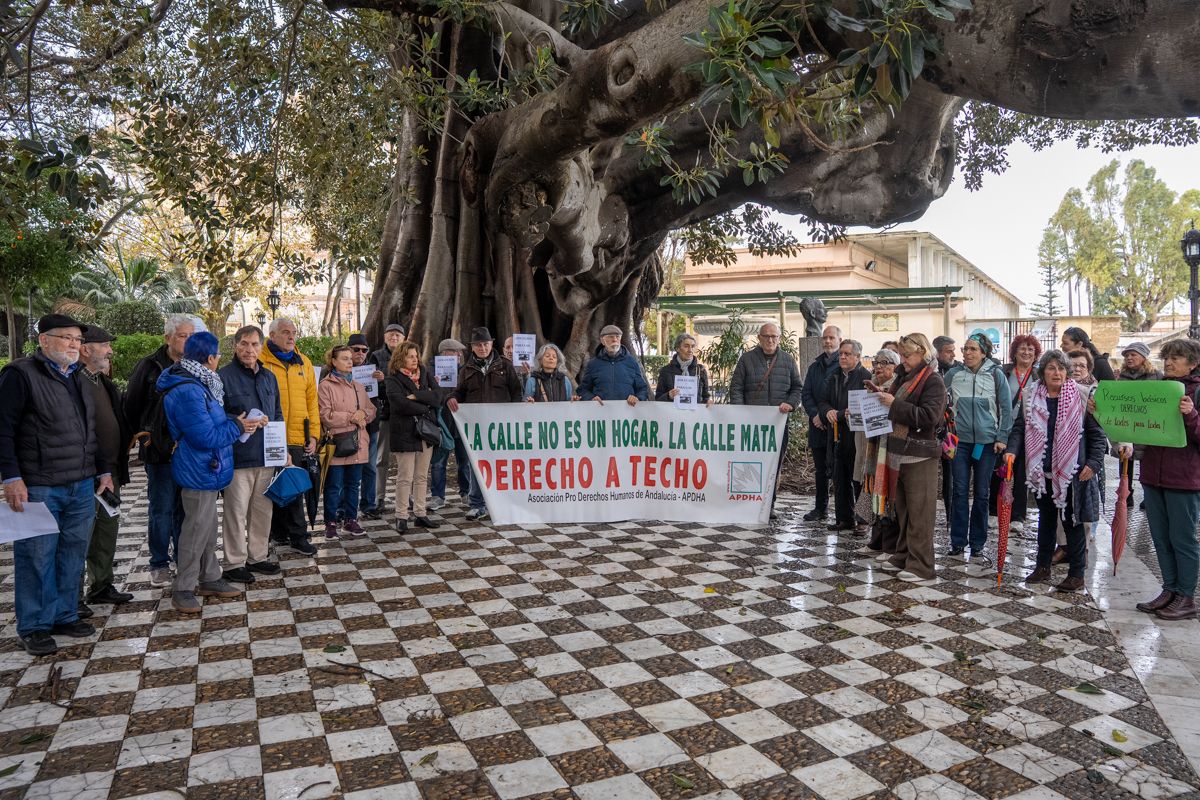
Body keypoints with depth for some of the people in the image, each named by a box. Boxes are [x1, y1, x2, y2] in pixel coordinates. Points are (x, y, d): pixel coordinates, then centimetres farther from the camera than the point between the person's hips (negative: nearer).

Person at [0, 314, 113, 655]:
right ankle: (33, 627, 14)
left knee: (73, 556, 11)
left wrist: (104, 470, 20)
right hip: (38, 487, -6)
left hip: (82, 486, 6)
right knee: (37, 558, 2)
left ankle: (65, 616, 23)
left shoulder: (80, 378, 15)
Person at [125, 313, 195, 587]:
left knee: (186, 508, 9)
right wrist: (144, 435, 6)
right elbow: (131, 405, 5)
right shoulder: (150, 366, -2)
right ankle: (159, 564, 16)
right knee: (161, 508, 4)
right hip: (160, 450, -2)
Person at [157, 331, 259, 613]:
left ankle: (210, 579, 30)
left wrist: (237, 421, 2)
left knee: (208, 528, 18)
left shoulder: (199, 384, 9)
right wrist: (237, 427, -12)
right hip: (199, 472, -11)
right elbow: (206, 436, -25)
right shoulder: (188, 392, -24)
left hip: (206, 470, 11)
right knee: (196, 529, 0)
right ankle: (183, 589, 12)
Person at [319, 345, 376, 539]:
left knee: (353, 484, 12)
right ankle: (331, 523, 12)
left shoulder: (358, 386, 15)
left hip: (357, 443, 6)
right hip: (336, 443, -6)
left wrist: (363, 414, -6)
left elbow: (371, 410, 16)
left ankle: (350, 520, 22)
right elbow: (326, 415, -13)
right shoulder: (326, 385, -6)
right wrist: (351, 417, -12)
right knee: (334, 486, 2)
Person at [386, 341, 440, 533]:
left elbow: (437, 397, -3)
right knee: (405, 477, -3)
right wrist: (426, 405, -10)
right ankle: (401, 517, 5)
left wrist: (416, 396, -15)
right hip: (405, 433, -5)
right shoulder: (394, 380, -4)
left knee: (422, 476, 10)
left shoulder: (425, 374, 11)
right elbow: (401, 404, -19)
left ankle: (420, 513, 18)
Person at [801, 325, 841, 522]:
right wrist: (814, 414, -4)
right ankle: (820, 508, 22)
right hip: (818, 425, 6)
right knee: (820, 469, 13)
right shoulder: (815, 366, 16)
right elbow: (806, 394, 11)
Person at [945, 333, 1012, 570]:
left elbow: (1006, 408, 2)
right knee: (960, 492, 2)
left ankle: (977, 543, 15)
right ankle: (958, 541, 10)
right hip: (960, 440, 1)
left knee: (981, 493, 6)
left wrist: (1002, 438, -3)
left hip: (986, 441, -1)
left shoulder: (996, 375, 0)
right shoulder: (953, 374, 2)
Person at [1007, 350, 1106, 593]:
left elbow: (1097, 434, -3)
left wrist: (1093, 463, -11)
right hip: (1041, 471, 3)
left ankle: (1076, 574, 15)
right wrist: (1012, 450, -11)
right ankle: (1042, 567, 28)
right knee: (1046, 519, 16)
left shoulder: (1080, 398, -5)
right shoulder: (1030, 397, 3)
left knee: (1072, 522, 5)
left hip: (1072, 472, -3)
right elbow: (1019, 428, 5)